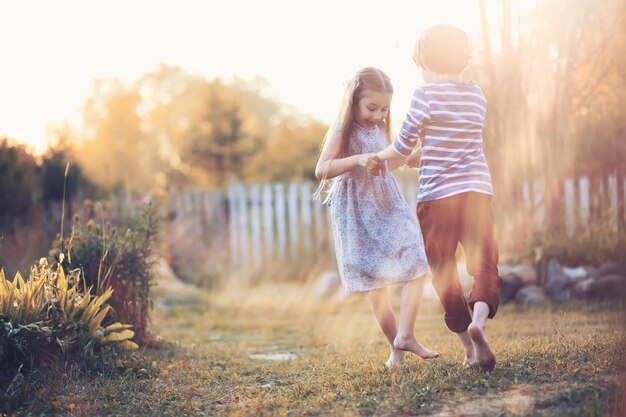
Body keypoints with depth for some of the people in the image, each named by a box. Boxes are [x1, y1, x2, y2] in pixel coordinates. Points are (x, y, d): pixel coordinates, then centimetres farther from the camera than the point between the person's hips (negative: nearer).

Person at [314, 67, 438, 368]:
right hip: (357, 214, -6)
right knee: (376, 285, 0)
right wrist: (357, 160, -33)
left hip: (388, 206, 6)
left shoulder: (380, 129, 10)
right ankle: (396, 347, 10)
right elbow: (321, 170, -22)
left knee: (416, 267, -10)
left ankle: (405, 336, -12)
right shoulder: (342, 130, -10)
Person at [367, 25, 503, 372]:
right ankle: (479, 318, -26)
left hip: (437, 196, -3)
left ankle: (469, 348, 7)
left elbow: (403, 144, -3)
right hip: (478, 191, 3)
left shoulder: (426, 94, -6)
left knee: (443, 272, 8)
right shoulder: (477, 94, 9)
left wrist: (379, 157, 17)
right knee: (485, 264, 4)